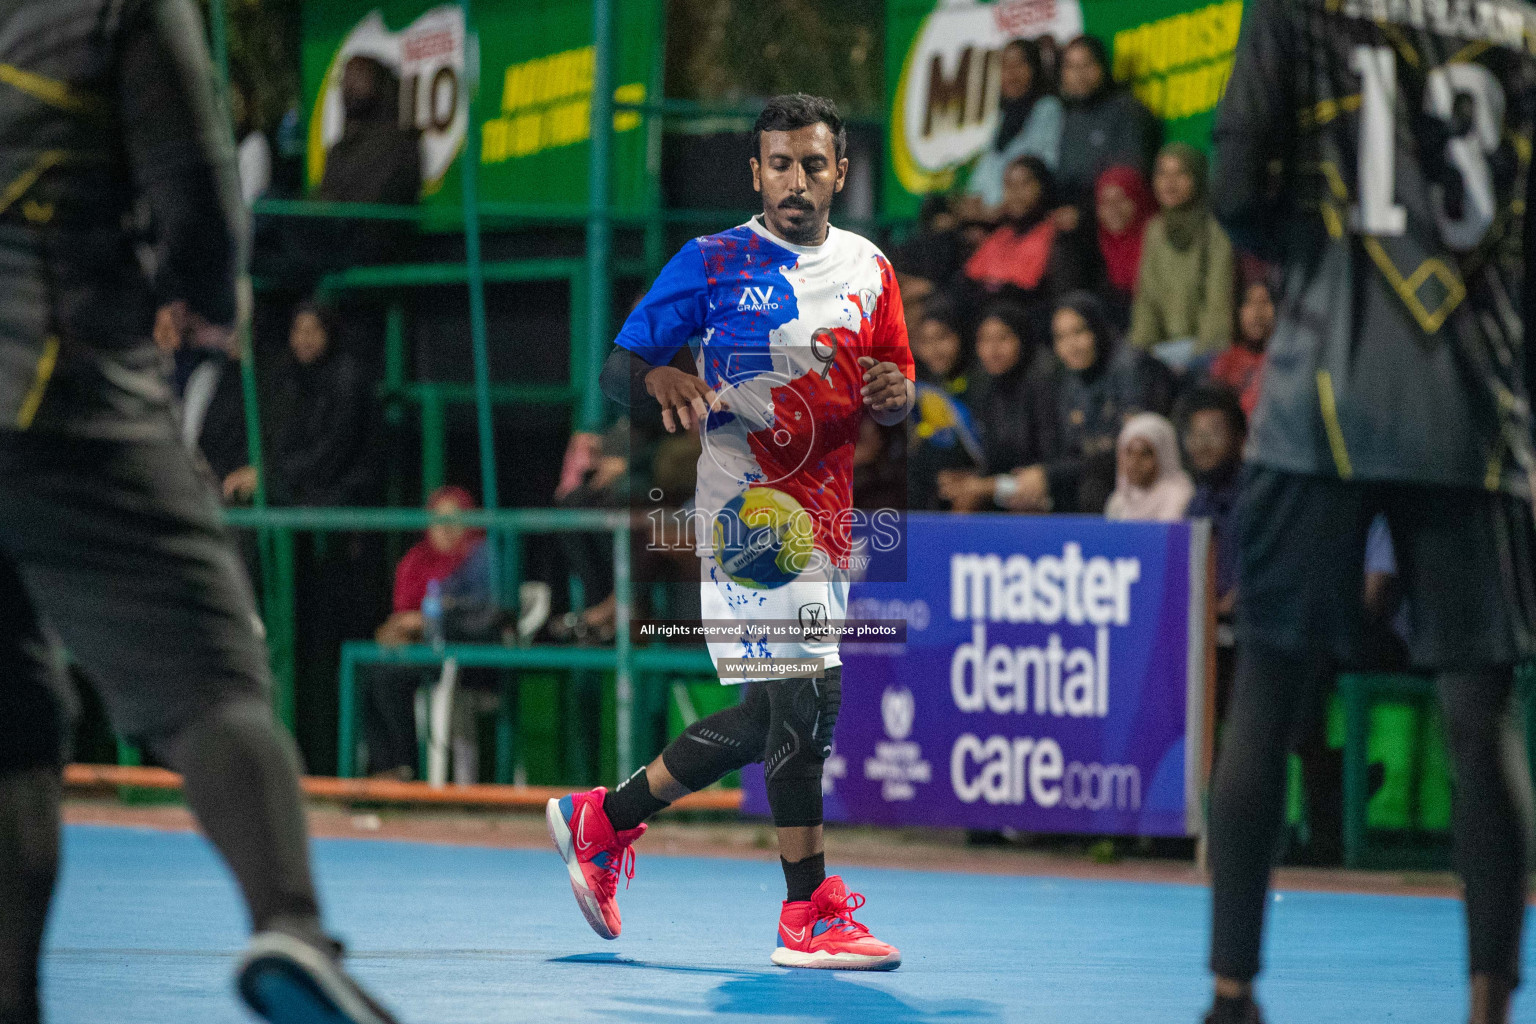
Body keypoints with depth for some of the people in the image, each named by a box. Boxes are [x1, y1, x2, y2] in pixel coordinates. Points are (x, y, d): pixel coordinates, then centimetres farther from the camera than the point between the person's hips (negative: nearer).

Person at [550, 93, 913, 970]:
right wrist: (663, 381, -23)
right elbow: (620, 365, 0)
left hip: (825, 515, 6)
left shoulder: (869, 270, 12)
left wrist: (894, 394, -6)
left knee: (764, 722, 9)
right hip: (747, 502, -6)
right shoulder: (711, 263, -2)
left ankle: (605, 821, 27)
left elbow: (901, 391, 18)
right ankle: (811, 914, -12)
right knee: (802, 692, -16)